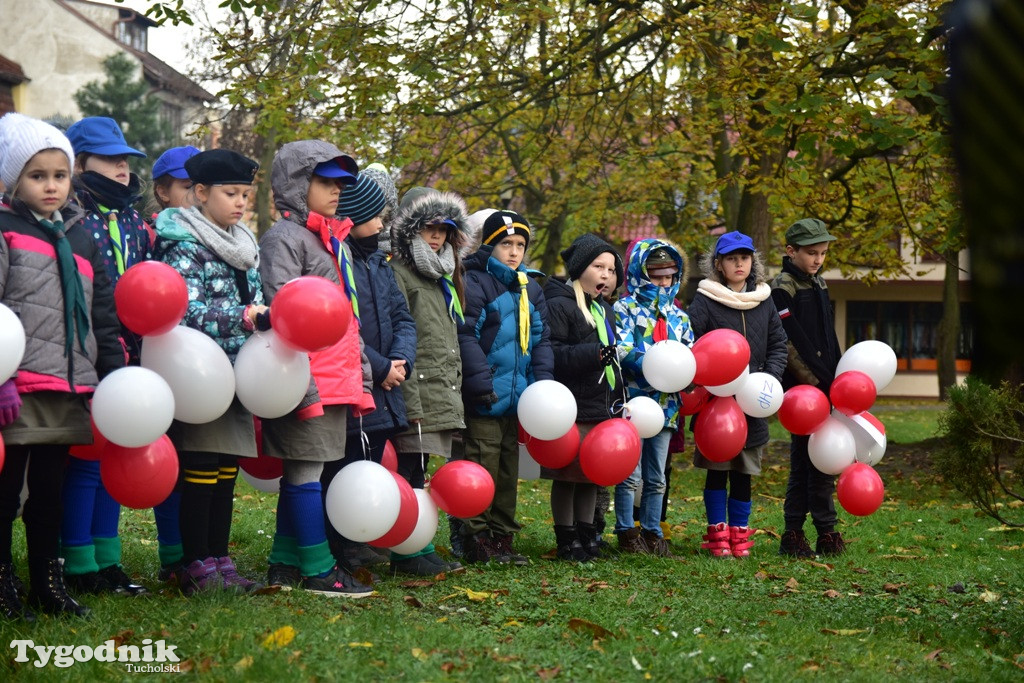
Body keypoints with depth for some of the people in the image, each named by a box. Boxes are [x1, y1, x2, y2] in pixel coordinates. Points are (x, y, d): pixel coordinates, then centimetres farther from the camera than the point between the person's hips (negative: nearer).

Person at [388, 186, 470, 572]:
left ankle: (419, 548, 15)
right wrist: (410, 402, -20)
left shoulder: (442, 279, 23)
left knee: (418, 474, 11)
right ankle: (408, 552, -3)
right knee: (411, 472, -8)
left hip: (444, 398, 9)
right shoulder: (398, 274, -7)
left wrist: (456, 392, 22)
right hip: (417, 397, -9)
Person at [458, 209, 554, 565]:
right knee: (484, 470, -6)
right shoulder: (474, 282, -9)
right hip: (484, 401, -7)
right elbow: (465, 336, -16)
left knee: (508, 470, 12)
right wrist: (481, 381, -21)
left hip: (517, 399, 8)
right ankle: (477, 540, 2)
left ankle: (502, 539, 20)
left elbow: (541, 339, 17)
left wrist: (543, 382, 4)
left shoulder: (531, 289, 15)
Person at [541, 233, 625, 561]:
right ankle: (566, 540, 7)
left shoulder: (606, 310, 19)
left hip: (602, 409, 8)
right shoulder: (559, 306, -9)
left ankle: (586, 534, 21)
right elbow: (551, 355, -20)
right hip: (572, 408, -8)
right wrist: (595, 354, -26)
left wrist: (620, 398, 20)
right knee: (568, 475, -1)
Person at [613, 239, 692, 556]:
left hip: (666, 404, 6)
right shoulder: (625, 309, -3)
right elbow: (623, 351, -15)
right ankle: (627, 532, 9)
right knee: (630, 474, -1)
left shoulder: (678, 315, 15)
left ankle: (652, 531, 20)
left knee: (656, 477, 12)